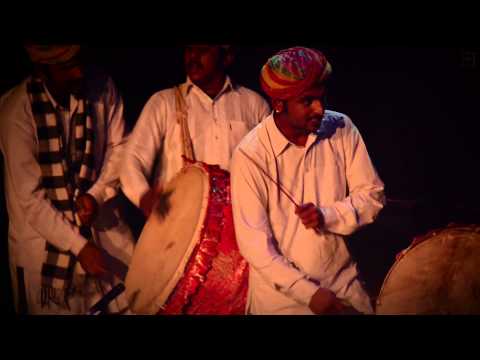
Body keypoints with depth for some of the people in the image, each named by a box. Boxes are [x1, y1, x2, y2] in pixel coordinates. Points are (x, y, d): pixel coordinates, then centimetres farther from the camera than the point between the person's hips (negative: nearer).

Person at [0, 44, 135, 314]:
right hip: (42, 235, -3)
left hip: (101, 224, 4)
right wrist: (78, 245, -18)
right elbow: (29, 198, -19)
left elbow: (118, 147, 1)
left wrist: (97, 195, -16)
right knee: (54, 308, 11)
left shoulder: (103, 86, -13)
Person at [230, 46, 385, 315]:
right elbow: (253, 243, -18)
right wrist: (309, 293, -20)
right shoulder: (251, 155, -18)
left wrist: (328, 216, -19)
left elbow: (372, 195, -2)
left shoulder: (342, 129, -7)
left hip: (343, 283, 4)